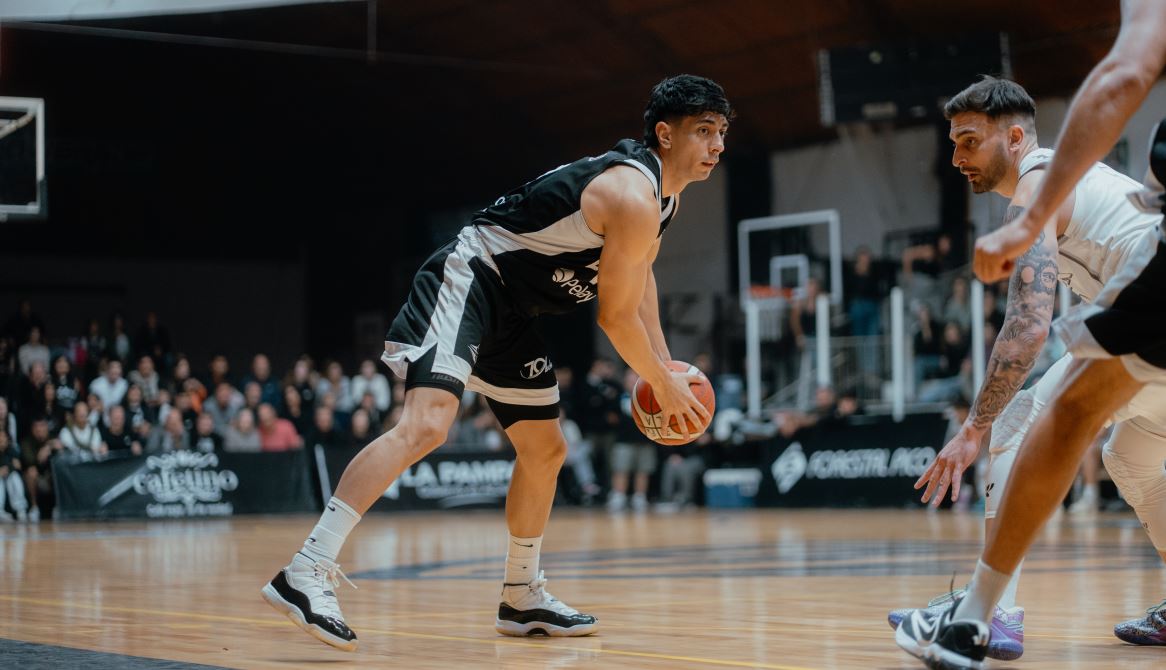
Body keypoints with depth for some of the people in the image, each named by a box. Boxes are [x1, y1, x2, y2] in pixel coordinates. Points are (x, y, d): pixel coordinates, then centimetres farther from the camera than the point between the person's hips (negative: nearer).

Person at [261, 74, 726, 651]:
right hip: (469, 279, -11)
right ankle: (307, 572, -33)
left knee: (545, 450, 16)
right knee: (426, 424, -28)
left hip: (511, 310, 11)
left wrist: (665, 363, 18)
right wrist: (665, 386, -3)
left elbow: (639, 274, 27)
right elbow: (615, 317, -17)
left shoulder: (663, 193, 10)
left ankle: (522, 598, 30)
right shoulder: (631, 197, -21)